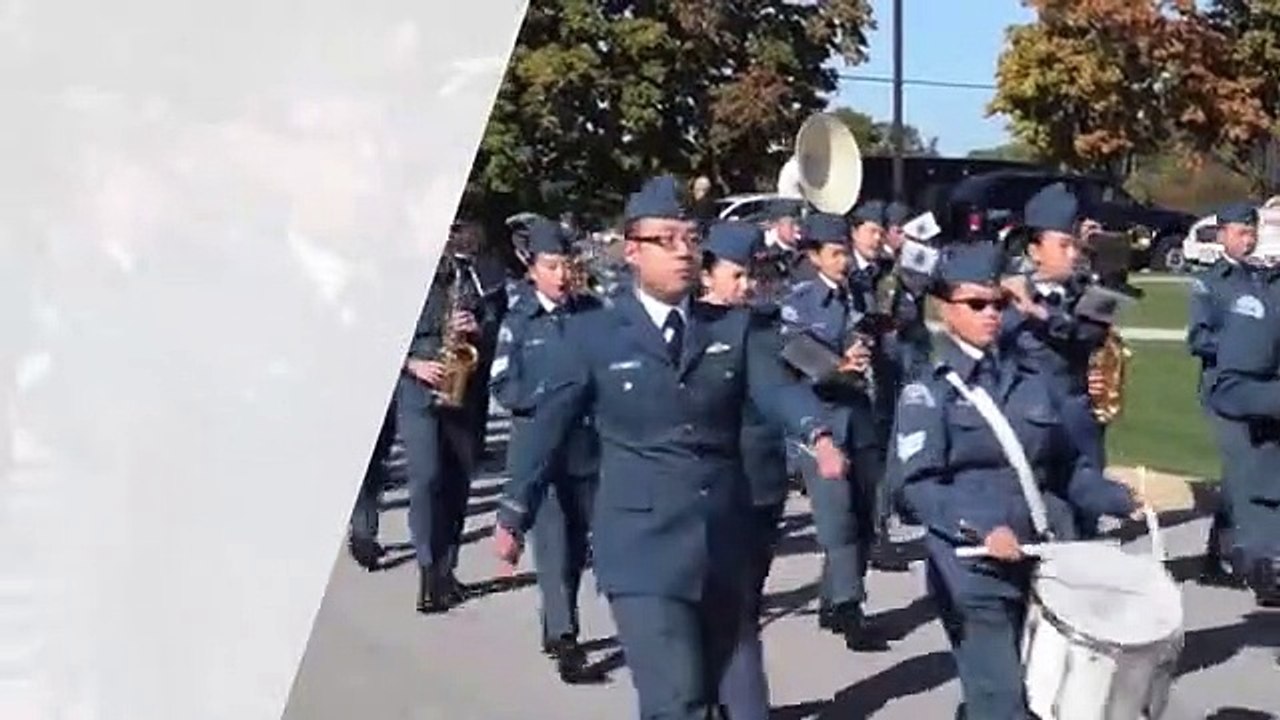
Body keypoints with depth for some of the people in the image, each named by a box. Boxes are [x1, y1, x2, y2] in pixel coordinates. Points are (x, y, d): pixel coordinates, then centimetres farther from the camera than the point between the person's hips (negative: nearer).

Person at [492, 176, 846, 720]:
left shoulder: (735, 328, 6)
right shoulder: (594, 334, -1)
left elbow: (775, 386, -10)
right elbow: (550, 425, 4)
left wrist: (817, 434, -31)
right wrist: (513, 514, 9)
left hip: (723, 541, 4)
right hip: (643, 544, -4)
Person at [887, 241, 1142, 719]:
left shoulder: (1030, 383, 14)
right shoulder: (927, 392, -3)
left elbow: (1065, 465, 19)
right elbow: (913, 486, -13)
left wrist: (1119, 498, 2)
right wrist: (980, 529, -24)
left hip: (1044, 563, 6)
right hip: (974, 571, -6)